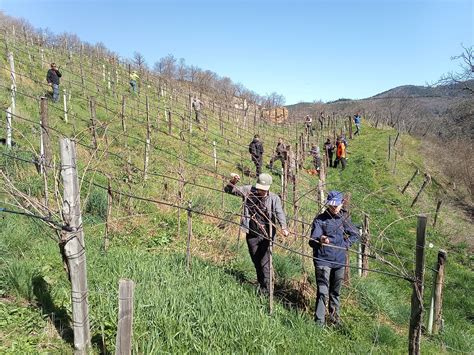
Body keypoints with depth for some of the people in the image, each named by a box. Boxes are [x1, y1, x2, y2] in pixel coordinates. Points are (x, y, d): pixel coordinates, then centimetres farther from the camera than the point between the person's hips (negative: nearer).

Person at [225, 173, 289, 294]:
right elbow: (228, 190, 1)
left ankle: (266, 290, 6)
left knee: (265, 263, -5)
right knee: (256, 262, 17)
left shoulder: (274, 198, -8)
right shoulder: (249, 191, -5)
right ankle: (260, 284, 36)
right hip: (252, 234, 3)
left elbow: (279, 213, -23)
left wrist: (283, 227, -42)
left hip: (266, 235, -3)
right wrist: (233, 182, -21)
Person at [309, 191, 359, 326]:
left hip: (339, 260, 5)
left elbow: (356, 234, 19)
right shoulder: (320, 219, -8)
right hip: (323, 260, -4)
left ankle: (334, 317, 34)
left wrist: (346, 244, 4)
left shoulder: (344, 218, 4)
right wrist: (320, 240, -37)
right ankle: (319, 321, 1)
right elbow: (312, 241, -15)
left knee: (335, 291, 18)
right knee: (323, 291, -8)